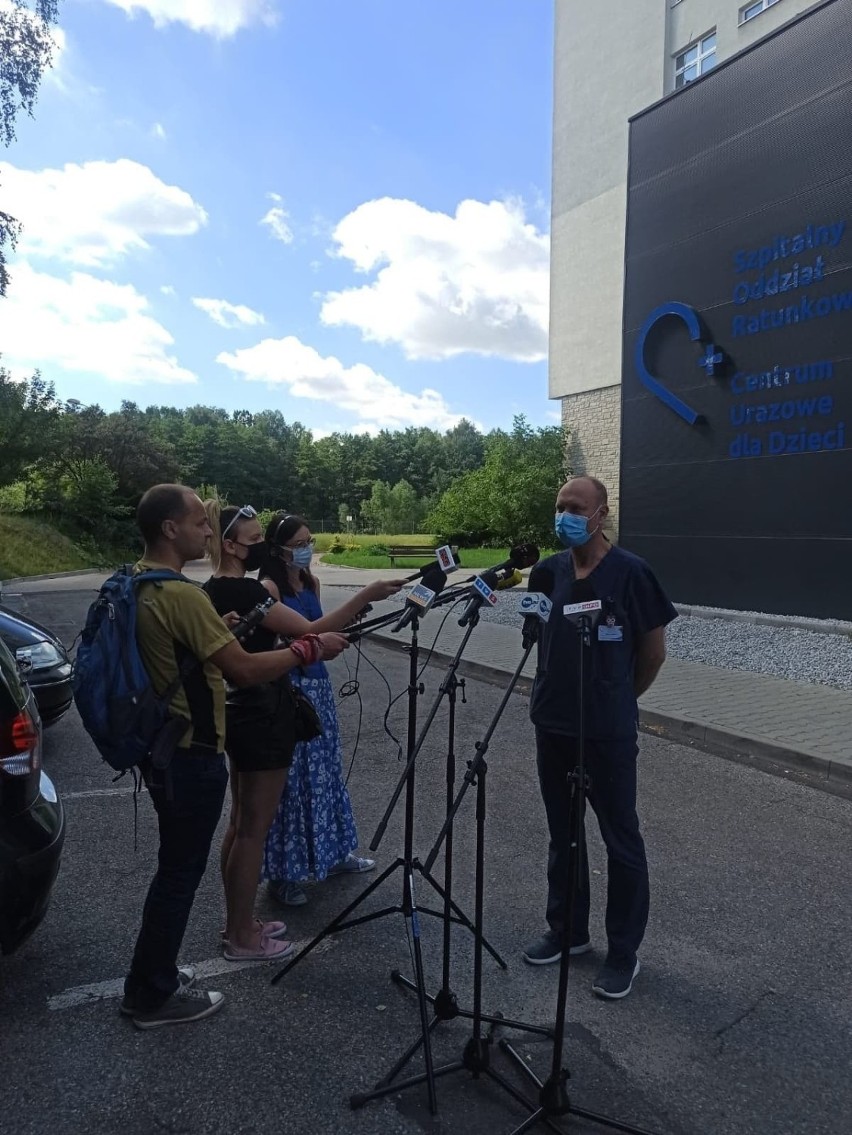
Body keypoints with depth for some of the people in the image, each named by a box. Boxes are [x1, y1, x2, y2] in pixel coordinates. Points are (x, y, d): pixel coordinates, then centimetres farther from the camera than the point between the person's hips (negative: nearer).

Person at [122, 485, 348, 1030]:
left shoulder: (134, 585, 5)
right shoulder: (182, 594, -25)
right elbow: (244, 670, -26)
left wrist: (218, 630, 12)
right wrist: (308, 648, -15)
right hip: (191, 755, -10)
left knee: (175, 866, 23)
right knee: (181, 871, 7)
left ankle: (153, 975, 37)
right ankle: (154, 996, 24)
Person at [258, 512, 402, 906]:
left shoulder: (310, 581, 8)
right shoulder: (269, 587, -15)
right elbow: (304, 632, -25)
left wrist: (352, 615, 1)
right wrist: (363, 597, -29)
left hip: (317, 685, 8)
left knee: (325, 769, 17)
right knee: (292, 779, 1)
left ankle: (334, 852, 33)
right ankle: (283, 873, 17)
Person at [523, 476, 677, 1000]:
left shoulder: (630, 572, -14)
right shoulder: (549, 570, 1)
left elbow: (653, 652, -4)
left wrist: (617, 698, 7)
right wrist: (553, 694, 9)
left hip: (608, 732, -5)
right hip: (553, 725, 5)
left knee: (621, 840, 9)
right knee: (562, 834, 18)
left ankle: (624, 952, 25)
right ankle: (567, 930, 36)